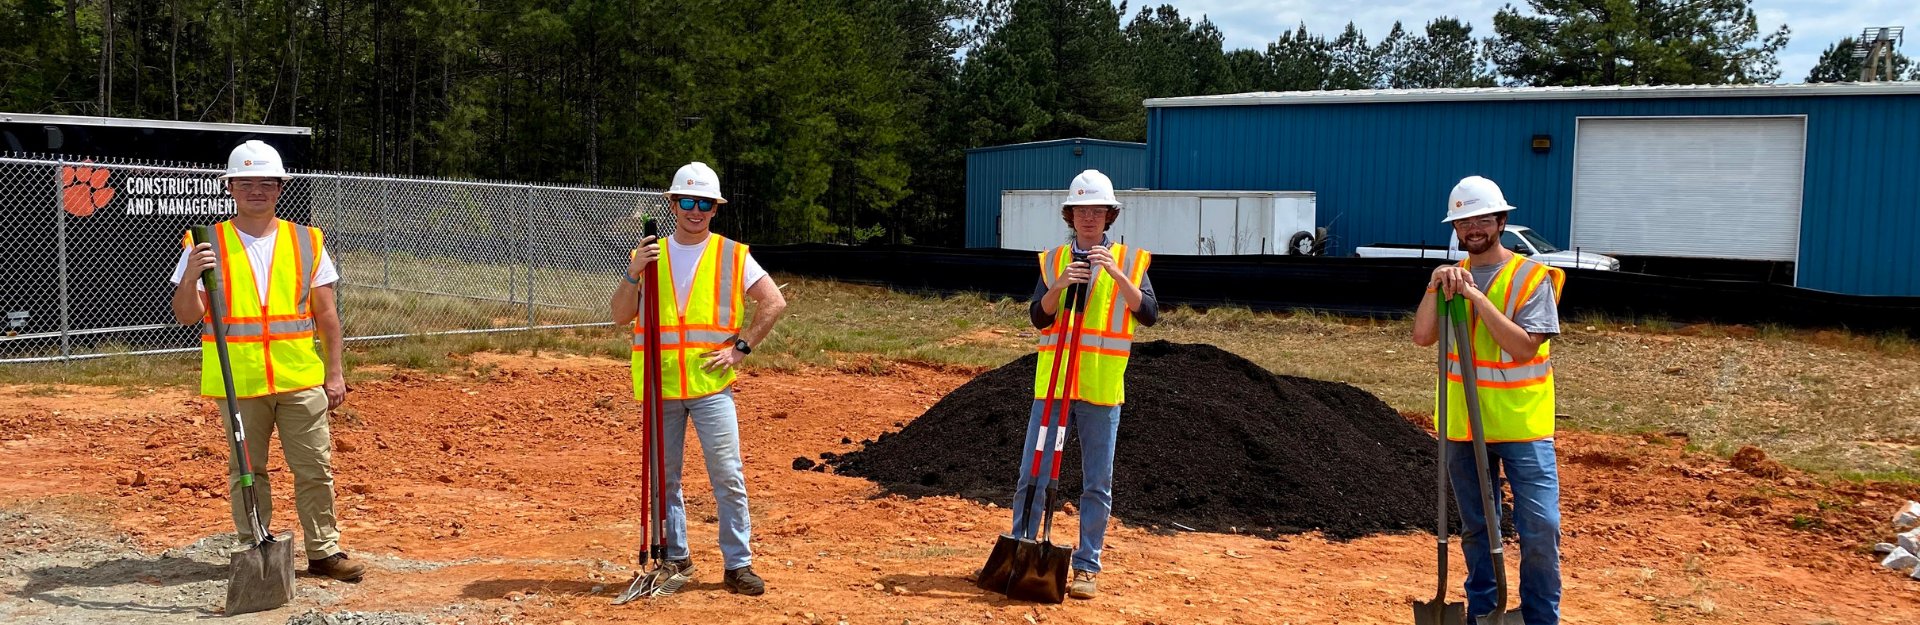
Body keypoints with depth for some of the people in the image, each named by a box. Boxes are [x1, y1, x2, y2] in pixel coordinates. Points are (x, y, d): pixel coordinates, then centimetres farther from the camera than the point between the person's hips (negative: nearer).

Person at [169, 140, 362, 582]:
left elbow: (326, 313, 7)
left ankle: (323, 550, 13)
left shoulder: (307, 242, 6)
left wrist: (335, 373, 3)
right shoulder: (208, 245, 2)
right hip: (238, 382, -1)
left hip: (302, 380, 1)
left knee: (315, 468, 2)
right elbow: (185, 316, -2)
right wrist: (190, 277, -21)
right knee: (246, 472, 8)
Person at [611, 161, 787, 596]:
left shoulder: (733, 256, 4)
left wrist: (741, 347, -4)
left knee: (728, 477, -6)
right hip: (660, 385, 2)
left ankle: (738, 564, 3)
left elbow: (774, 302, 4)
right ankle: (675, 559, 23)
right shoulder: (650, 255, 10)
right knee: (665, 477, 10)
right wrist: (633, 274, -11)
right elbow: (619, 316, 5)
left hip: (711, 384, -2)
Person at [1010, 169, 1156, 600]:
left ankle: (1086, 567, 12)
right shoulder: (1053, 260, 10)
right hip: (1053, 383, 2)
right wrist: (1059, 287, -17)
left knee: (1097, 483, 3)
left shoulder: (1129, 260, 5)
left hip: (1102, 388, -1)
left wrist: (1116, 274, -18)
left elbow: (1149, 314, -7)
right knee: (1032, 476, 3)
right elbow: (1039, 318, 1)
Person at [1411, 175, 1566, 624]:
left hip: (1523, 423, -4)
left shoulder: (1532, 276, -7)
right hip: (1463, 424, 4)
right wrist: (1436, 287, -20)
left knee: (1540, 529, -6)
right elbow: (1422, 336, -7)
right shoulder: (1452, 278, 7)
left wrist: (1476, 296, -21)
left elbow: (1523, 346, -19)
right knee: (1476, 530, 13)